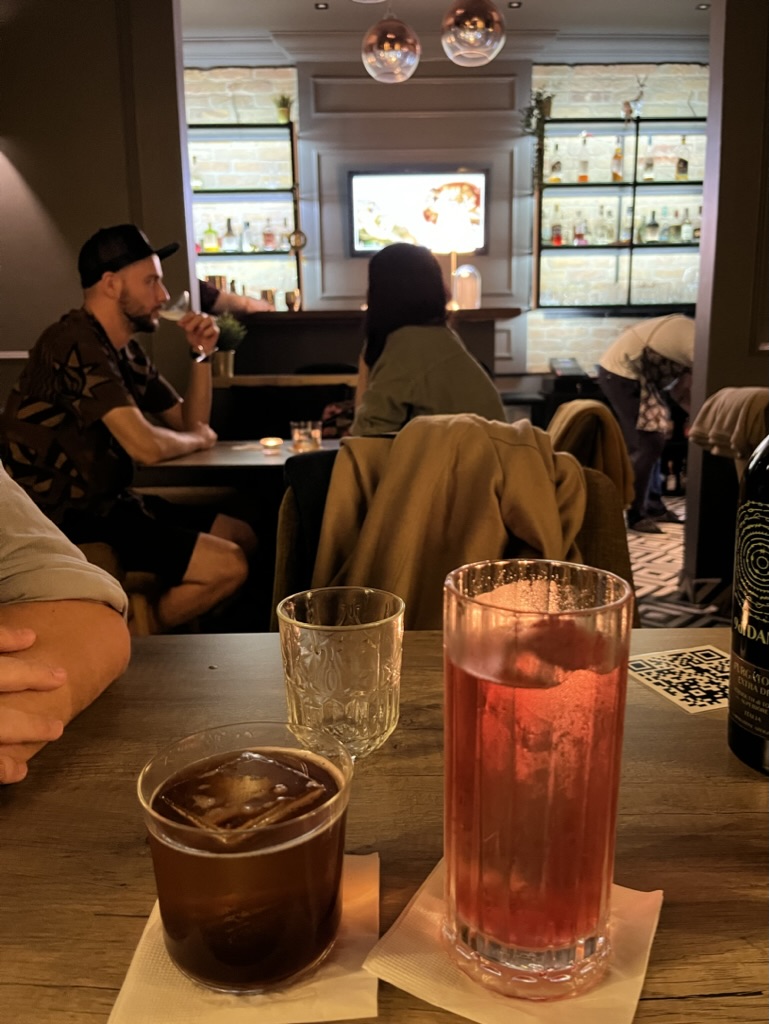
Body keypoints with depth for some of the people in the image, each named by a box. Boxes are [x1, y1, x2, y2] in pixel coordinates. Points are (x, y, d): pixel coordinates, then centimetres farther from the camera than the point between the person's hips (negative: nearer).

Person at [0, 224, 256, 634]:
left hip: (107, 502, 10)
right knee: (227, 566, -16)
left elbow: (191, 424, 15)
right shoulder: (76, 344, -19)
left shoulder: (127, 351, 11)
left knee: (243, 537, 11)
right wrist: (198, 438, -5)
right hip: (68, 518, -10)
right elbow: (146, 446, -27)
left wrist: (201, 354, 1)